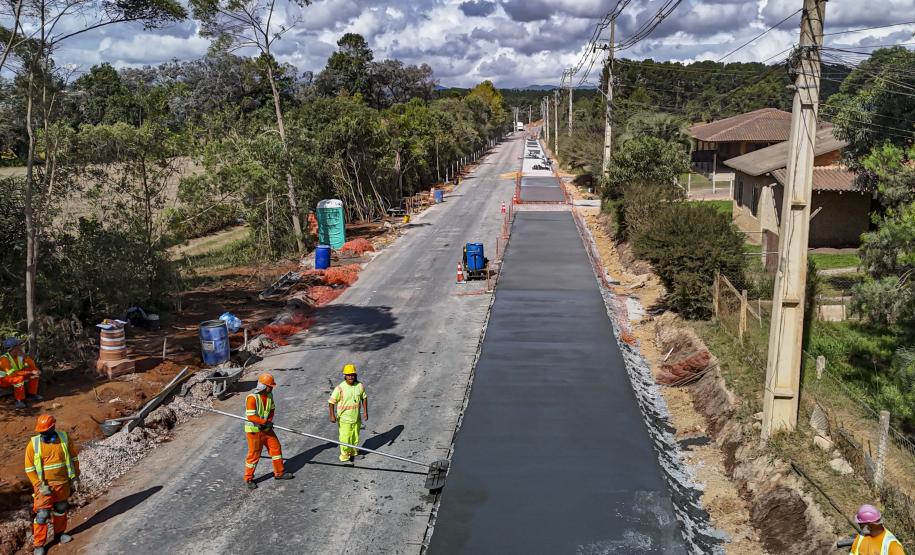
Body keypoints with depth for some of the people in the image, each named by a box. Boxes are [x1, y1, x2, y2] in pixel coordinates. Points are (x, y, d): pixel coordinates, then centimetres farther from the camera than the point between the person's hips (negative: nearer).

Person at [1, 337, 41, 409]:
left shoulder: (19, 355, -5)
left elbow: (32, 366, -3)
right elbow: (13, 374, -35)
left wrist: (25, 357, -19)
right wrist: (30, 372, -33)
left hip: (16, 375, 8)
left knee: (35, 372, -2)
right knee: (20, 378, -37)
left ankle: (32, 393, 6)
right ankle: (19, 400, -23)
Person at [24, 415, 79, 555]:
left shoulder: (64, 439, -7)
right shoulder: (33, 444, -13)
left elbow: (73, 458, 5)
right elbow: (30, 468, -8)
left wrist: (75, 477, 3)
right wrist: (40, 485, -15)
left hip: (62, 483, 3)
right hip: (44, 485, -3)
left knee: (61, 509, 18)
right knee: (42, 514, -3)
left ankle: (59, 533, 38)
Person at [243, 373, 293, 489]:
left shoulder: (269, 394, 0)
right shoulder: (252, 398, -24)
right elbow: (251, 416, -27)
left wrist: (269, 422, -10)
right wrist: (265, 422, -23)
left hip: (266, 428, 7)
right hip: (254, 430, -7)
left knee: (276, 448, 12)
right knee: (254, 454, 1)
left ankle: (279, 473, 27)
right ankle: (248, 479, 19)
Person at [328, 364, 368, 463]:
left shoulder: (360, 386, -5)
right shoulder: (340, 388, -19)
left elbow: (364, 398, 9)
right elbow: (331, 402, -14)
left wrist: (365, 411, 6)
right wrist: (332, 415, -19)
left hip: (356, 418, 5)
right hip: (344, 419, -4)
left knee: (355, 438, 18)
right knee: (345, 438, 1)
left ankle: (353, 453, 39)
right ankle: (345, 456, 20)